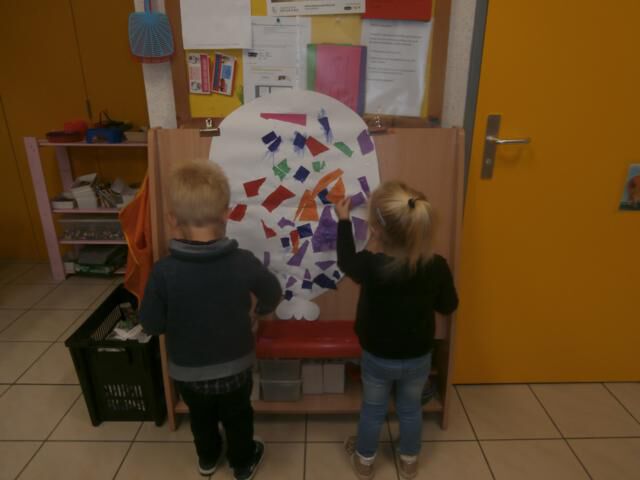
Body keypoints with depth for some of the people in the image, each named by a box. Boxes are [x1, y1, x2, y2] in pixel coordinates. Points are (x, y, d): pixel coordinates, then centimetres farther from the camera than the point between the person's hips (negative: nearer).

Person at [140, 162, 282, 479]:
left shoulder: (163, 272, -25)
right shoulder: (244, 262, -23)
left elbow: (151, 325, -14)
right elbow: (273, 296, -5)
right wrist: (259, 310, 18)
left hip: (187, 372, 1)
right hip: (235, 366, 0)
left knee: (201, 418, 30)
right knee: (238, 418, 27)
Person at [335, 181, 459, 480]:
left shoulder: (371, 266, -30)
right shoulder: (437, 267, -23)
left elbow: (346, 260, -6)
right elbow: (448, 306, -5)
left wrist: (344, 220, 5)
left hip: (377, 358, -2)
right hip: (418, 358, 2)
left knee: (372, 410, 23)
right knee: (411, 410, 26)